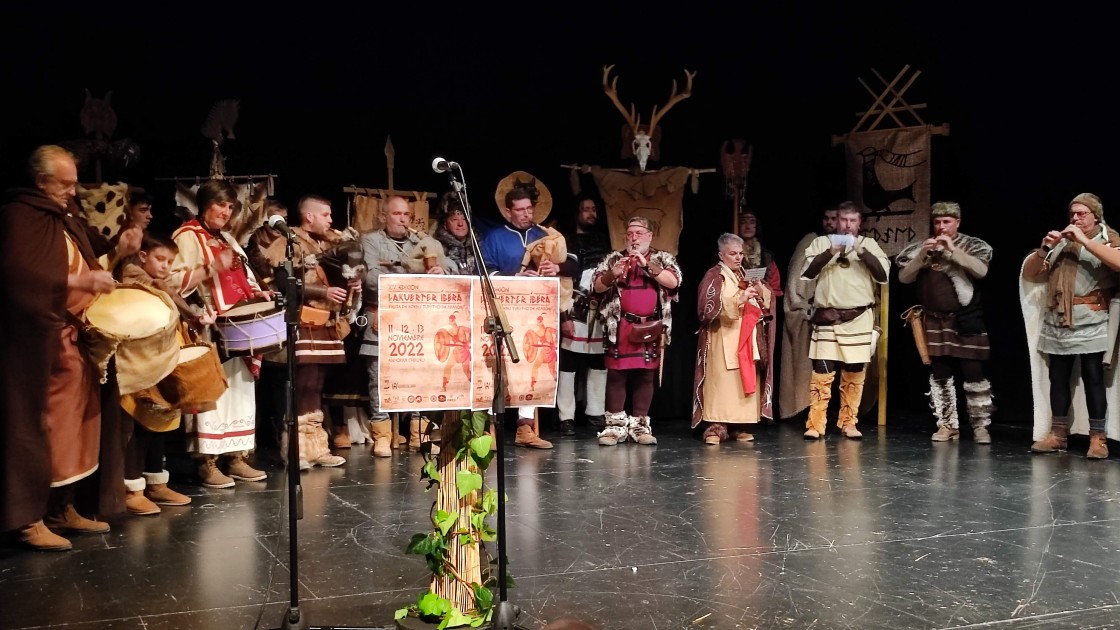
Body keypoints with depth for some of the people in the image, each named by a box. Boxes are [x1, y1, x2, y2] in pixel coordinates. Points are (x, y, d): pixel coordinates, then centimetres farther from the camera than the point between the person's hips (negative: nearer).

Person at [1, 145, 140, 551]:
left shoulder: (68, 217, 15)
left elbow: (87, 260, 22)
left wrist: (117, 252, 2)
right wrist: (79, 281, -24)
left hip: (77, 338, 8)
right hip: (39, 342, -8)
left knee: (76, 424, 10)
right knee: (39, 427, -6)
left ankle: (64, 509, 18)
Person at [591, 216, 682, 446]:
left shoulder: (663, 258, 9)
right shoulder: (614, 259, 10)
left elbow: (673, 282, -8)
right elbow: (597, 287, 3)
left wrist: (647, 265, -15)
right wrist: (613, 274, -15)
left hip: (651, 327, 0)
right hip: (621, 326, 0)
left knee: (646, 375, 4)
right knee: (616, 374, -2)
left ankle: (639, 424, 11)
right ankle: (615, 425, 3)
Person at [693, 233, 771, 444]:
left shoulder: (746, 275, 16)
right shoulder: (714, 276, -3)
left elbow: (768, 299, 16)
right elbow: (710, 306, -16)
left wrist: (760, 290, -6)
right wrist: (740, 299, -22)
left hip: (747, 339, 6)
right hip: (723, 341, -6)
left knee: (746, 381, 3)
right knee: (720, 383, -11)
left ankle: (743, 426, 8)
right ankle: (716, 426, -9)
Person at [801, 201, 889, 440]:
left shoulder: (869, 244, 8)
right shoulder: (821, 242, 7)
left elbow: (883, 275, -3)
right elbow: (808, 272, -4)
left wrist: (862, 252, -14)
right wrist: (829, 253, -17)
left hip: (859, 319, 1)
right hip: (827, 318, -1)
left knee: (854, 373, 6)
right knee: (822, 372, -5)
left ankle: (848, 423, 16)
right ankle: (815, 424, -2)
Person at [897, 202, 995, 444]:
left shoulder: (971, 245, 1)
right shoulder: (923, 247, 7)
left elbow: (981, 270, -17)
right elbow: (904, 278, 1)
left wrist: (953, 250, -19)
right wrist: (922, 255, -12)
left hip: (965, 320, -3)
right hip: (934, 321, 3)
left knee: (973, 374, -3)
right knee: (940, 375, 7)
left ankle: (980, 426, 5)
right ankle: (947, 425, 15)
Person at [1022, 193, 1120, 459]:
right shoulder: (1059, 241, 15)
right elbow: (1028, 274, 14)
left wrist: (1084, 241, -18)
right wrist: (1044, 249, -3)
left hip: (1090, 322, -4)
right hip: (1057, 322, 4)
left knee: (1093, 377, -6)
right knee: (1058, 376, 6)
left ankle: (1097, 438, -2)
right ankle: (1058, 433, 12)